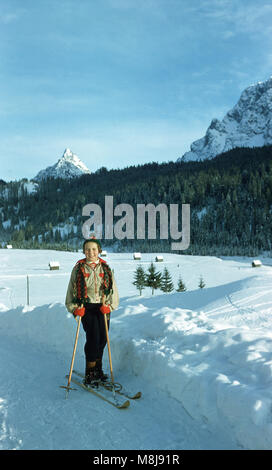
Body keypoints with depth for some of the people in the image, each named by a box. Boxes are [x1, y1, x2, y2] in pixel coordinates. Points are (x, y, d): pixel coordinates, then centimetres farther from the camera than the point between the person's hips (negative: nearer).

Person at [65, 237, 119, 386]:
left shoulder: (106, 268, 6)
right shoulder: (78, 269, 2)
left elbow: (113, 289, 7)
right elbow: (71, 290, 5)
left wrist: (109, 305, -8)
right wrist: (75, 308, -7)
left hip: (103, 308, 3)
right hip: (86, 308, -3)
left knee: (102, 339, 3)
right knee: (93, 337, -15)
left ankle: (97, 369, 23)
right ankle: (89, 374, -6)